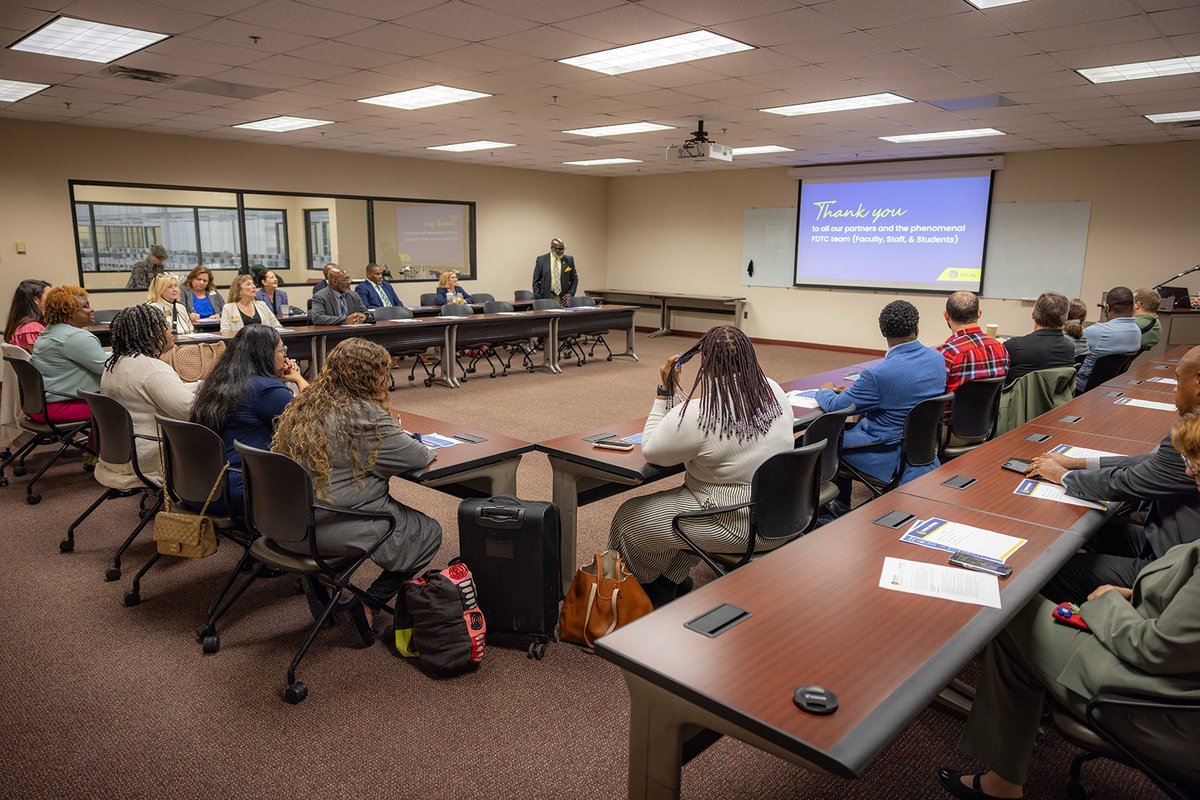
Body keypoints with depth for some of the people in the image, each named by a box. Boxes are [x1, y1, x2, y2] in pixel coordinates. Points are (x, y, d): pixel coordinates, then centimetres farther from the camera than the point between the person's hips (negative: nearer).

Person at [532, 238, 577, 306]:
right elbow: (536, 281, 4)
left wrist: (570, 293, -3)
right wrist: (538, 299, -4)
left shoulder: (569, 260, 7)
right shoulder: (541, 259, 3)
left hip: (563, 298, 2)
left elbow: (574, 279, 13)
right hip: (546, 298, -1)